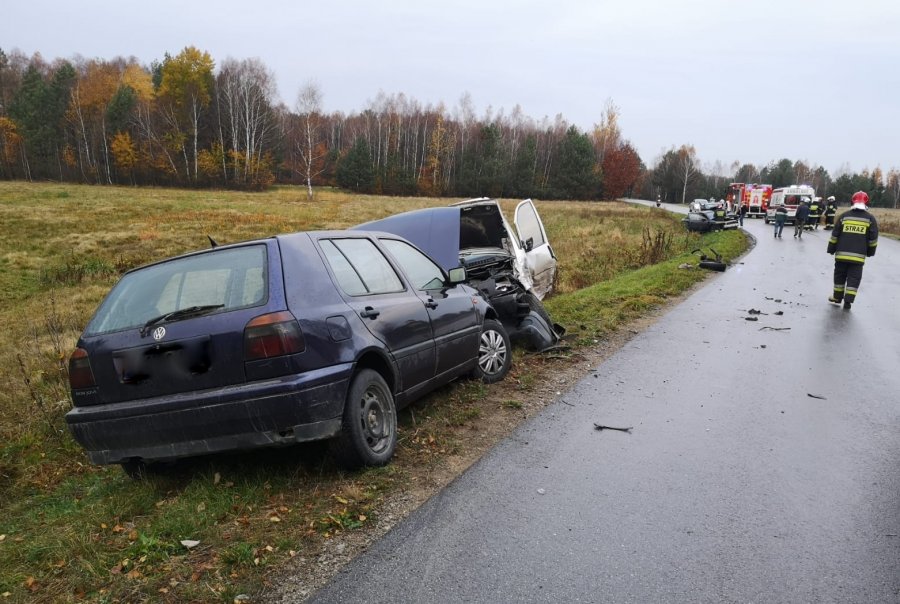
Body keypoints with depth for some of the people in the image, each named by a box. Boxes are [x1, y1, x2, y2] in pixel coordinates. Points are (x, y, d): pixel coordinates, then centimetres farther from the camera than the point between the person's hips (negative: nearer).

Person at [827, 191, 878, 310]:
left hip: (842, 253, 1)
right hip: (858, 256, -1)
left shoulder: (844, 216, 1)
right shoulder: (870, 218, -1)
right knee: (854, 278, 4)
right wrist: (870, 251, 15)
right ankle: (848, 301, -1)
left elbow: (834, 235, 2)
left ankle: (837, 297, 24)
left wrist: (831, 249, 10)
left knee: (840, 275, 15)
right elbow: (873, 239, 2)